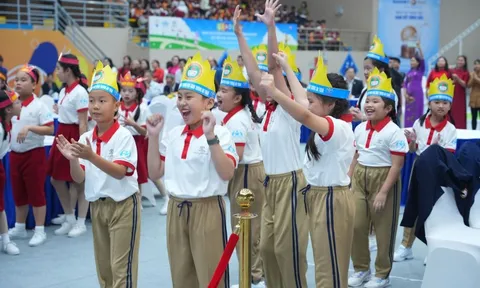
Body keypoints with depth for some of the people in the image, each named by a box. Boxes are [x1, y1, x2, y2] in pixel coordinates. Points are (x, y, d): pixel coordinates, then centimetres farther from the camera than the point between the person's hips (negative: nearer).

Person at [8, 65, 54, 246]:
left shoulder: (39, 105, -12)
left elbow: (50, 129, -17)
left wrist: (30, 128, -27)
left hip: (34, 154, -6)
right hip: (15, 154, 6)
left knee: (36, 192, 2)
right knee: (18, 193, 15)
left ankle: (40, 231, 11)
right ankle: (19, 228, 28)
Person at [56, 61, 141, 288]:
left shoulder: (123, 136, -15)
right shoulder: (85, 138, 2)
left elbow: (119, 172, -24)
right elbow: (79, 178, 1)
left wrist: (91, 156, -35)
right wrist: (72, 159, -19)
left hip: (123, 204, -6)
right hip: (97, 205, 6)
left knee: (121, 265, -2)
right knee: (103, 265, 16)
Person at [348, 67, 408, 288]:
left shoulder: (394, 132, -15)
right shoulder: (360, 129, 6)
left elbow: (397, 165, -16)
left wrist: (383, 192, -20)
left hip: (383, 179, -6)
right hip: (360, 179, 6)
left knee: (383, 229, 6)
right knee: (356, 226, 10)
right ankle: (361, 269, 28)